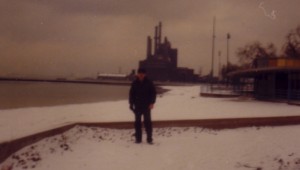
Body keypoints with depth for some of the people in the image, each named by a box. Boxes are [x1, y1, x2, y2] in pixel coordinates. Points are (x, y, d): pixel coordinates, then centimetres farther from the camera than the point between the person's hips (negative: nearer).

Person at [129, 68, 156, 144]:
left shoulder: (149, 82, -2)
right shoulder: (134, 83, 4)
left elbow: (153, 93, -1)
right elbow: (131, 93, 8)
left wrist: (152, 103, -10)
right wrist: (131, 103, 0)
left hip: (147, 106, -2)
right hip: (137, 106, 2)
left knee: (147, 121, -3)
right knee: (137, 122, 5)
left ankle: (149, 138, 3)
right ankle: (138, 138, 12)